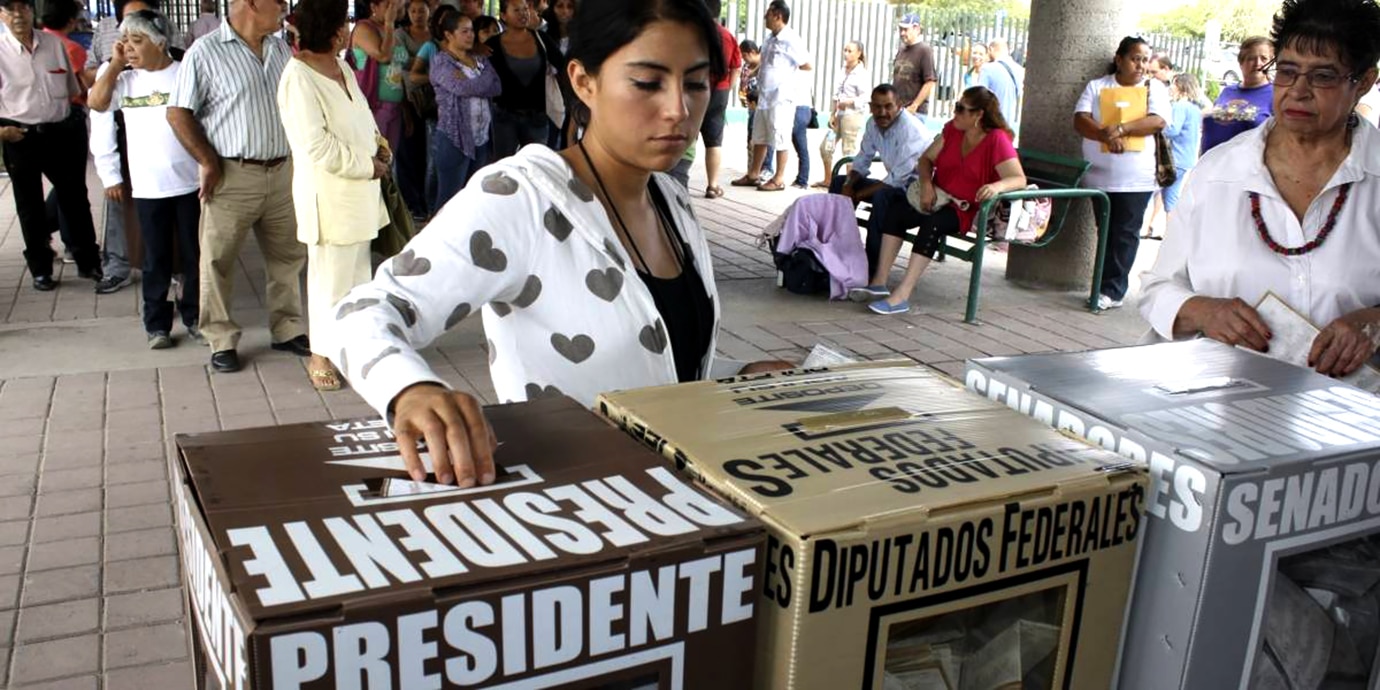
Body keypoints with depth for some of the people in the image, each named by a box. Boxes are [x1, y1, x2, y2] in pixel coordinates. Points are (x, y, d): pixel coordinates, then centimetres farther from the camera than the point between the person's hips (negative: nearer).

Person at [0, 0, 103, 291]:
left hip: (61, 132, 3)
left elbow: (72, 87, 14)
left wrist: (79, 120, 13)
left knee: (74, 196, 10)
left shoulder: (54, 43, 3)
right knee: (30, 205, 9)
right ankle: (40, 268, 21)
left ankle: (88, 261, 24)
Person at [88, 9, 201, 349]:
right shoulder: (126, 80, 5)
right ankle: (157, 324, 16)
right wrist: (115, 64, -3)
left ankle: (194, 316, 23)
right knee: (156, 259, 8)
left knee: (194, 254, 9)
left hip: (190, 182, -2)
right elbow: (97, 102, -7)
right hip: (147, 187, 2)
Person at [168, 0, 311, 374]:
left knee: (288, 256, 12)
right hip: (231, 175, -6)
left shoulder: (281, 48, 9)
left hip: (280, 172, 6)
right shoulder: (206, 52, -9)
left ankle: (287, 329, 26)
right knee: (219, 261, 3)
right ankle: (222, 341, 14)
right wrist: (208, 163, -12)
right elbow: (179, 114, -8)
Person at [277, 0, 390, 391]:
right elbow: (317, 146, -22)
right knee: (331, 278, 0)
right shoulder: (299, 77, -18)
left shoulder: (342, 69, 9)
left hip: (359, 191, 9)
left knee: (358, 274, 17)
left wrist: (378, 143, 2)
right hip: (329, 194, -9)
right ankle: (321, 355, 13)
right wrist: (367, 165, -15)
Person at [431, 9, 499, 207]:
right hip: (455, 138, -6)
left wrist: (472, 86, -14)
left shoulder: (480, 60, 14)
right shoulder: (441, 61, -3)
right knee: (449, 199, -3)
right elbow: (462, 88, -18)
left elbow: (496, 87, -1)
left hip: (482, 138, 6)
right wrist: (486, 78, -3)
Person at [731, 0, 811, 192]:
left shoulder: (790, 40, -12)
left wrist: (789, 68, -2)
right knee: (759, 137, 14)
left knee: (780, 139, -1)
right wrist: (753, 73, 9)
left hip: (781, 97, -9)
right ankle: (753, 175, 23)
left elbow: (808, 65, -12)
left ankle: (778, 180, 6)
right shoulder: (770, 40, 13)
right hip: (765, 96, 9)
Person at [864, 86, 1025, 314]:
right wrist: (926, 184, -9)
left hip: (970, 210, -7)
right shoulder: (952, 129, 7)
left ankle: (902, 296, -36)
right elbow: (926, 159, 12)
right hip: (940, 201, 7)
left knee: (933, 223, -33)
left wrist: (997, 186, -44)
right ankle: (879, 281, -17)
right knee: (895, 211, -15)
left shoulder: (998, 140, -13)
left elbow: (1019, 179, -22)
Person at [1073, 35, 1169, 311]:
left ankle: (1112, 290, 0)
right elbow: (1080, 120, -5)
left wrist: (1120, 128, -20)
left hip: (1136, 179, -2)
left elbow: (1157, 122, -10)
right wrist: (1106, 136, -22)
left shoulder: (1154, 88, 6)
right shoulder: (1097, 86, 8)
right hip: (1100, 175, 2)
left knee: (1125, 234, -3)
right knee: (1106, 233, 8)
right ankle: (1109, 288, 16)